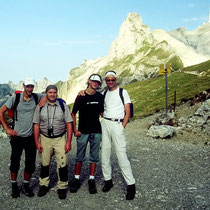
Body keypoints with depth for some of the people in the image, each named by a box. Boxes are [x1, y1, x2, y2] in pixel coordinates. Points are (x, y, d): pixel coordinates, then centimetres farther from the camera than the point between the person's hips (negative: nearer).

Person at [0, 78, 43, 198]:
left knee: (30, 164, 7)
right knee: (15, 162, 11)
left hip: (31, 137, 1)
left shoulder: (37, 97, -1)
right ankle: (14, 186, 31)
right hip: (17, 137, -1)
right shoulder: (15, 98, -5)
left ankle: (26, 186, 28)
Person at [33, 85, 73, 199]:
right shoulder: (40, 107, 4)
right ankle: (44, 185, 29)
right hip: (45, 138, 1)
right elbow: (36, 125, 5)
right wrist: (37, 142, -1)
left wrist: (68, 142, -6)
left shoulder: (63, 105, 2)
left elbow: (69, 124, 0)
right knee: (44, 163, 10)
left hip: (60, 138, -1)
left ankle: (62, 187, 12)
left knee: (62, 163, -4)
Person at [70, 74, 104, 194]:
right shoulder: (81, 96, -1)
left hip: (96, 132, 2)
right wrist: (75, 130, -4)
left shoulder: (100, 97, 6)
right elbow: (73, 113, 2)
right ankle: (77, 179, 17)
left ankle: (92, 180, 17)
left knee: (94, 157, 7)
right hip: (82, 132, -2)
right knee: (80, 157, 5)